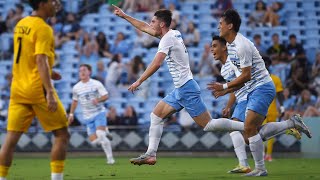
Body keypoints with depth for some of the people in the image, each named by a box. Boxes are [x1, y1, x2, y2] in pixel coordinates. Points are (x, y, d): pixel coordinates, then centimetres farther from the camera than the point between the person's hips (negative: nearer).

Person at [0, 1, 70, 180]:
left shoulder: (21, 24, 13)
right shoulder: (43, 28, -12)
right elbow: (41, 60, -21)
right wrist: (50, 92, -26)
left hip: (18, 89, 7)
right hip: (38, 89, -7)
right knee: (62, 134, 4)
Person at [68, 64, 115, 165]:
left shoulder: (96, 84, -5)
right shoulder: (76, 87, 7)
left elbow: (105, 96, -7)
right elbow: (75, 101, 20)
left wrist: (98, 100, -27)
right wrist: (71, 114, 15)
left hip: (99, 113, -4)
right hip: (88, 117, 4)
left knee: (100, 134, -23)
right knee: (94, 141, -7)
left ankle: (110, 158, -11)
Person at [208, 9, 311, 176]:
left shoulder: (241, 45, -18)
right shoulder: (231, 45, 13)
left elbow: (246, 75, -19)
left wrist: (224, 86, -13)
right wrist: (226, 91, 12)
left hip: (262, 87, -10)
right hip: (254, 89, 10)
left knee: (249, 128, -14)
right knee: (250, 132, 6)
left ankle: (260, 169, -6)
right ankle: (292, 123, 14)